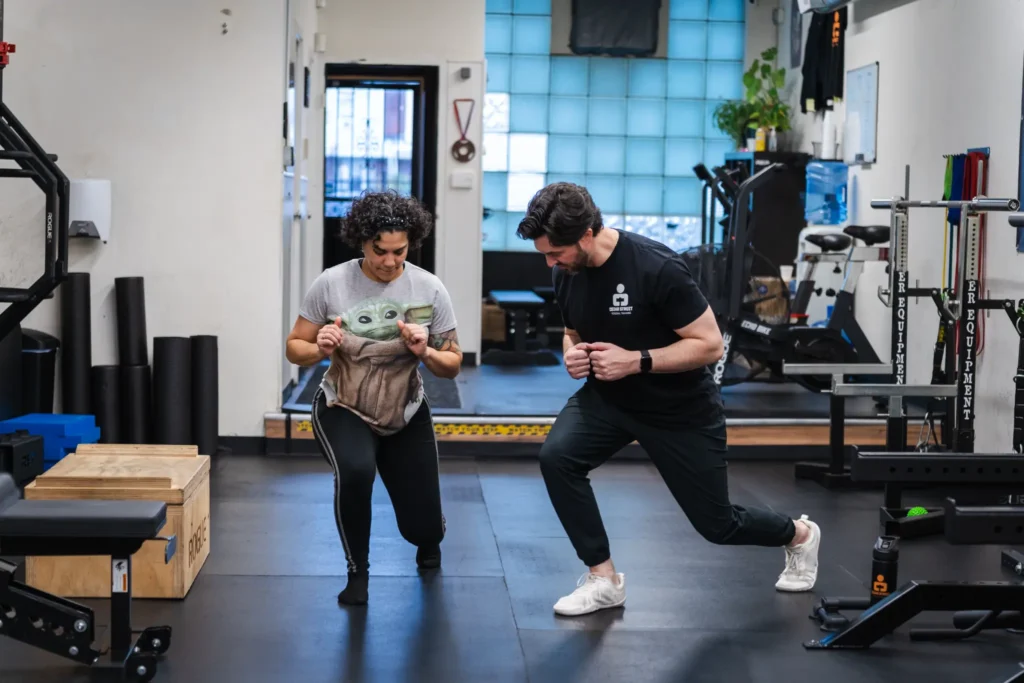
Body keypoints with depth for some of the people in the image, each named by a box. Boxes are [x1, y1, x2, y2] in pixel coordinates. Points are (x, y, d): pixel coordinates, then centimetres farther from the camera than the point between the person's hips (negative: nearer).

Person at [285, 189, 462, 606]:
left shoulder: (430, 289, -14)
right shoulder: (331, 284, -17)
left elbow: (452, 366, -5)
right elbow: (295, 349, -6)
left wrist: (424, 353, -26)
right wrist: (321, 350, -28)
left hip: (406, 416, 2)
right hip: (343, 411, -2)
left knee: (422, 528, 5)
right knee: (355, 472, -36)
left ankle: (428, 539, 48)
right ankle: (358, 572, -9)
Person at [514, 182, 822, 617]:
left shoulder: (655, 267, -30)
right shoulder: (565, 274, -10)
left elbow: (708, 345, -24)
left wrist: (635, 361, -33)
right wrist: (572, 353, -15)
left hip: (681, 410, -5)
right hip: (608, 398, 5)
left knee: (717, 525, 8)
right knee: (556, 456, -23)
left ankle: (799, 535, 42)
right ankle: (603, 579, -6)